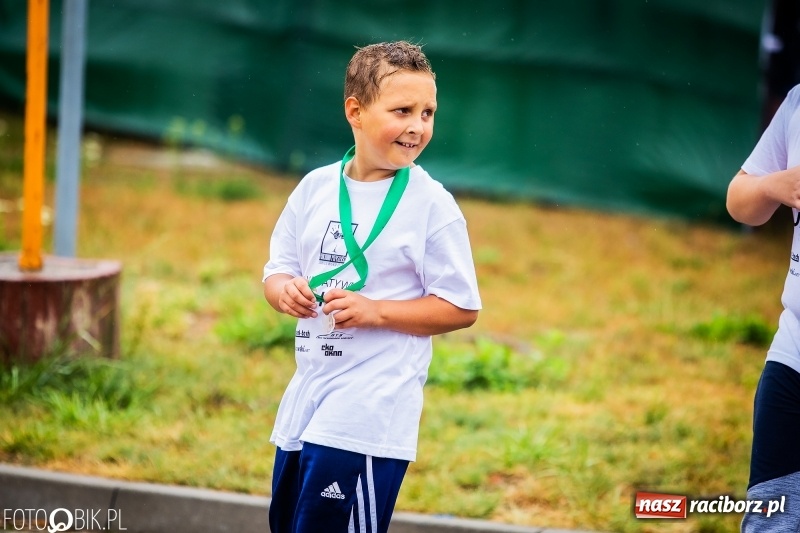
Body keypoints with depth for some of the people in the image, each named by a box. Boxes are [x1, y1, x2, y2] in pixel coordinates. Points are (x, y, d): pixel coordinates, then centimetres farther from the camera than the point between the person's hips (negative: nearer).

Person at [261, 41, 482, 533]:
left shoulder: (431, 204, -9)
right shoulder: (315, 187, 5)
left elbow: (462, 308, -8)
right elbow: (278, 272, 13)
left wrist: (373, 311, -18)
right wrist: (284, 290, -11)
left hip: (370, 413, -6)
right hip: (307, 394, 6)